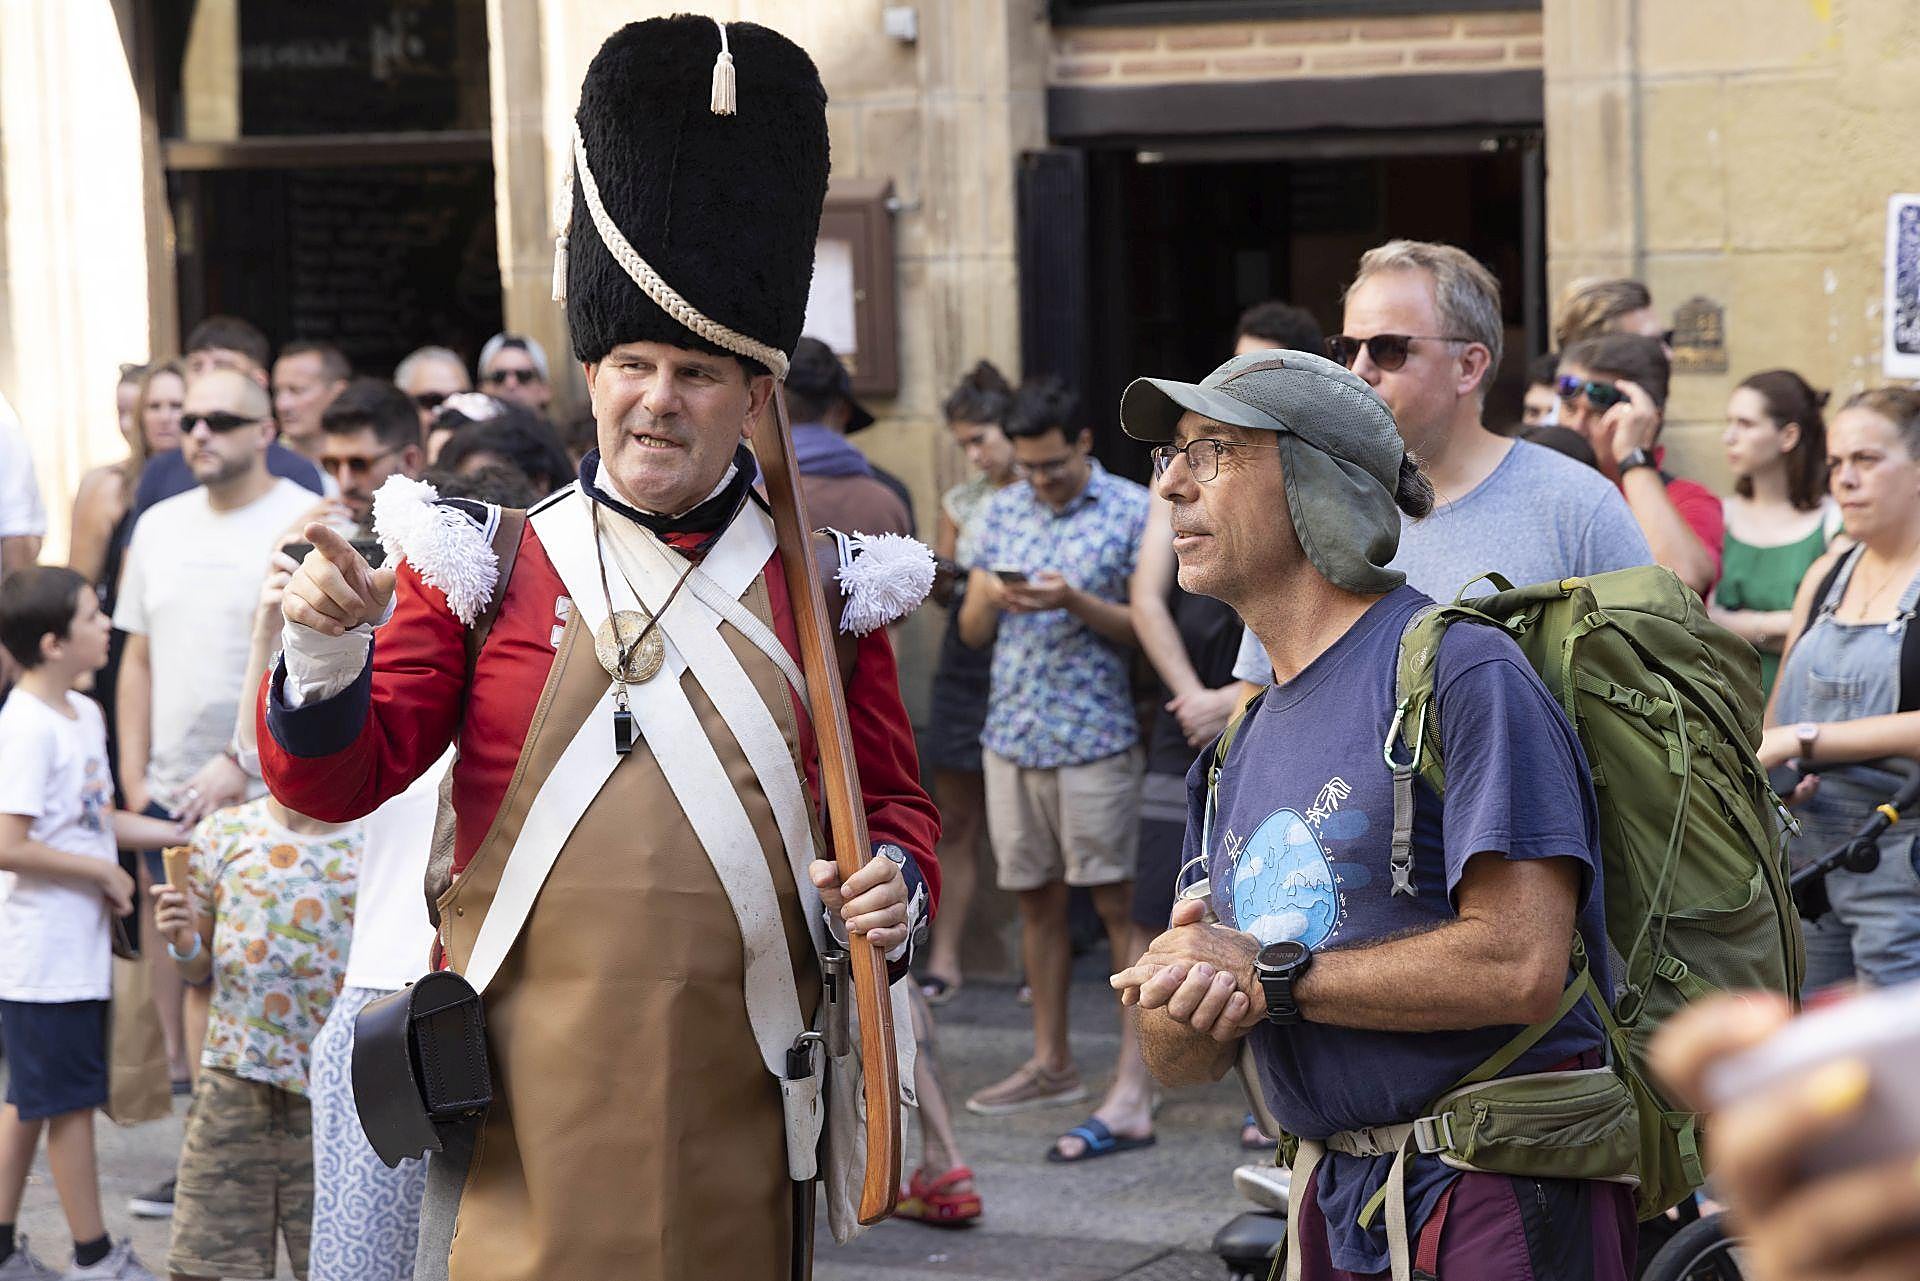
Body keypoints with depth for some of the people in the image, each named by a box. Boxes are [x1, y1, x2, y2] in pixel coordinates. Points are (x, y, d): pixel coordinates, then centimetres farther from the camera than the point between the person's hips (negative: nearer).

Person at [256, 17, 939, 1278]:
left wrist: (897, 885, -9)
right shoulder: (483, 567, 4)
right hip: (524, 1109, -1)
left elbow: (901, 804, 13)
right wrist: (328, 651, -18)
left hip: (739, 1113, 1)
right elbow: (338, 781, 2)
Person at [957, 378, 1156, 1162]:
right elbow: (972, 632, 13)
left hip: (1095, 737, -5)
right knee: (1036, 898, 12)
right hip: (1013, 734, 6)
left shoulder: (1132, 512, -4)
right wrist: (991, 599, -10)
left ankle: (1133, 1090, -8)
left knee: (1119, 905, -6)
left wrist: (1075, 602, -21)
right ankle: (1051, 1064, 24)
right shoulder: (1002, 512, 12)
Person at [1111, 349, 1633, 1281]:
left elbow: (1522, 967, -23)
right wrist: (1184, 1007, -13)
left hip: (1499, 1204, -7)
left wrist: (1271, 974, -15)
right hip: (1336, 1202, 7)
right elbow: (1179, 1062, 12)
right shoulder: (1234, 757, 13)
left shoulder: (1462, 671, -13)